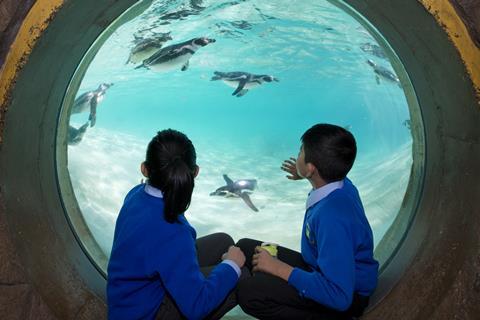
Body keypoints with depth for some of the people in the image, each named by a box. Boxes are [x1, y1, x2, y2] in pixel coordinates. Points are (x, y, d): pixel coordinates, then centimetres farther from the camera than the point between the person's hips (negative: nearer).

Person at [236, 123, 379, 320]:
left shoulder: (332, 219, -35)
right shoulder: (340, 184, -7)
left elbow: (339, 297, -34)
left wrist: (279, 268, -27)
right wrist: (303, 176, 24)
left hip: (347, 294, -8)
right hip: (321, 267, 9)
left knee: (248, 292, -29)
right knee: (245, 248, 5)